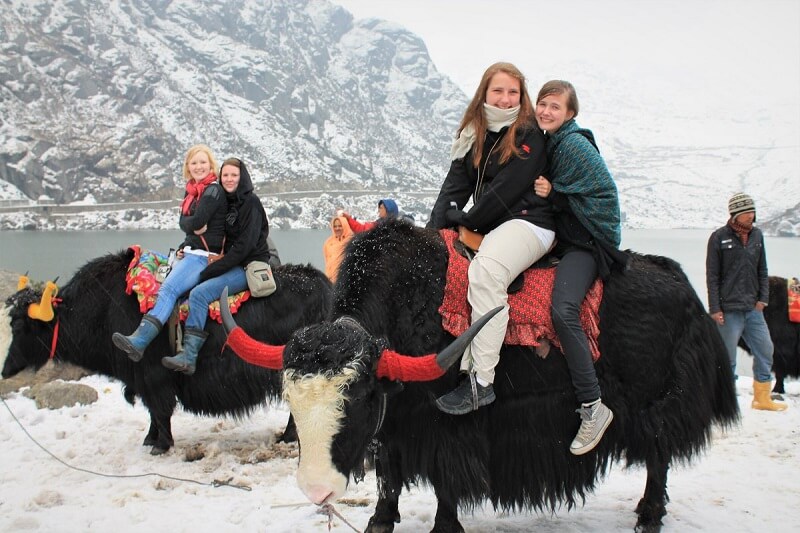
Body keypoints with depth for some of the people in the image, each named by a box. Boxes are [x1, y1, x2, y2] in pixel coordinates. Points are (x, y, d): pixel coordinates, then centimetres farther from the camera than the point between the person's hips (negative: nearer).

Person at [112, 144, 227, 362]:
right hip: (189, 252, 9)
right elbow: (183, 222, 14)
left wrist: (189, 224, 3)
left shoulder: (213, 190, -8)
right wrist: (194, 226, -5)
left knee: (168, 289, -24)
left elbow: (197, 221, -17)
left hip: (204, 255, -9)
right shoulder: (192, 189, 19)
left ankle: (139, 342, -36)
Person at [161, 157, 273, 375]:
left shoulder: (250, 202, -10)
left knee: (199, 293, -26)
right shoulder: (227, 202, 15)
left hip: (249, 267, -9)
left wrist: (211, 270, -18)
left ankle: (189, 358, -29)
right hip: (232, 265, 9)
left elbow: (245, 245, -18)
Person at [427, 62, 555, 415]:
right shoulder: (473, 136, 15)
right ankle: (460, 365, -17)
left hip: (527, 221, -8)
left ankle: (481, 383, -33)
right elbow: (455, 185, 8)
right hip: (486, 226, 8)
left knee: (485, 272, -33)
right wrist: (436, 227, -6)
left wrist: (464, 220, -8)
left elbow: (505, 191, -13)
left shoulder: (529, 137, -5)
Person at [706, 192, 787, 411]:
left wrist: (763, 298, 4)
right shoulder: (719, 237, -6)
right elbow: (712, 276, -6)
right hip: (729, 310, -5)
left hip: (753, 308, 6)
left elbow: (762, 270, 15)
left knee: (765, 351, 9)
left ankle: (762, 398, 22)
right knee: (727, 358, -1)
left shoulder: (757, 235, 9)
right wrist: (715, 308, -10)